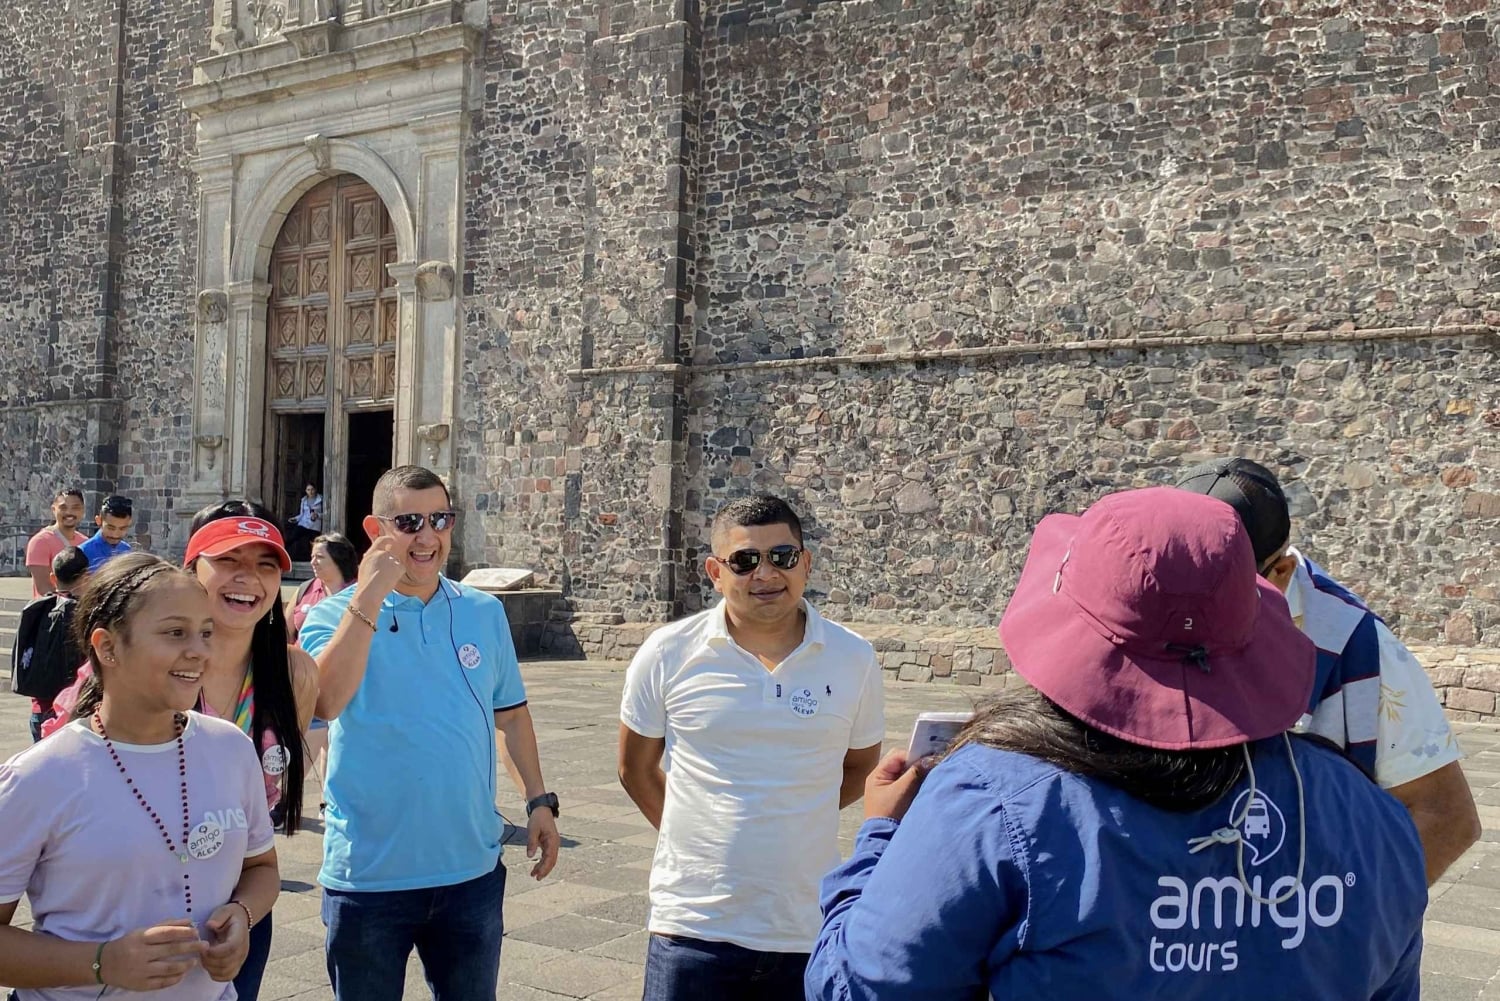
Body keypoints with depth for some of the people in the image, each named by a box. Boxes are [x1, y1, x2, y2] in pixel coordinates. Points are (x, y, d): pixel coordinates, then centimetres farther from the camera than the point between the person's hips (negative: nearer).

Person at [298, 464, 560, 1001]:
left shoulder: (486, 613, 2)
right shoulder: (336, 614, -7)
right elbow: (325, 702, -26)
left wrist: (538, 799, 7)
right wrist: (368, 598, -26)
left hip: (472, 870, 3)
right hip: (369, 875, -2)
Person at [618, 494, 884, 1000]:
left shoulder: (854, 659, -3)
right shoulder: (668, 654, -6)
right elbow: (636, 768, 7)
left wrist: (792, 821, 7)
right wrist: (698, 834, 8)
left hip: (809, 932, 1)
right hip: (693, 927, -1)